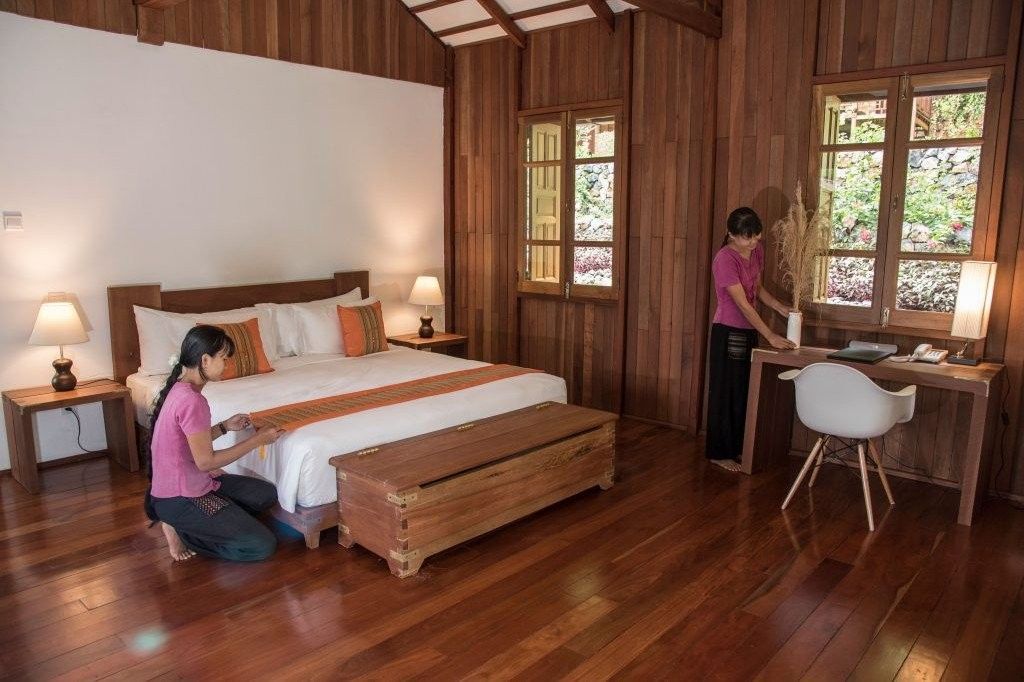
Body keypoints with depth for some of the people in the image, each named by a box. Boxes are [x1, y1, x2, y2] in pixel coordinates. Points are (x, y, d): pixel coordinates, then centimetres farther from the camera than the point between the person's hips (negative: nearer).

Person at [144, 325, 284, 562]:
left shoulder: (180, 388, 4)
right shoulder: (191, 400, -26)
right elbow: (205, 461, -24)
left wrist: (225, 426, 5)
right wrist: (256, 440, -17)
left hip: (192, 482, 10)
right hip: (180, 498, -10)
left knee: (267, 494, 17)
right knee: (263, 546, -8)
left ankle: (187, 522, 11)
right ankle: (179, 527, 0)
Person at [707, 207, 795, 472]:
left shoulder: (757, 250, 3)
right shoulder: (725, 259, -21)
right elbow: (743, 304, -23)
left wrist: (781, 308, 1)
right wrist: (770, 336, -23)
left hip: (749, 331, 8)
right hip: (728, 332, -8)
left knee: (744, 392, 13)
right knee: (725, 392, 0)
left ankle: (736, 448, 26)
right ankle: (719, 453, 12)